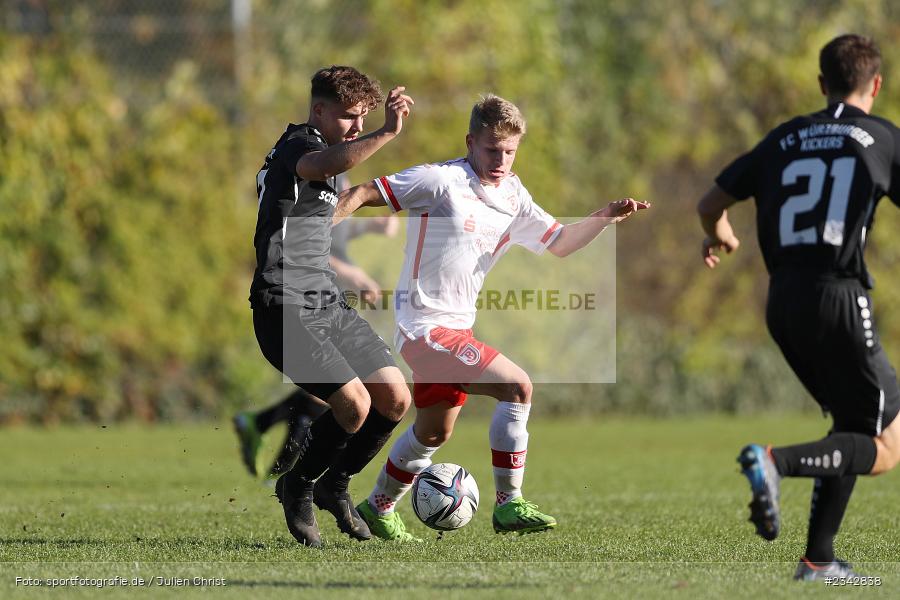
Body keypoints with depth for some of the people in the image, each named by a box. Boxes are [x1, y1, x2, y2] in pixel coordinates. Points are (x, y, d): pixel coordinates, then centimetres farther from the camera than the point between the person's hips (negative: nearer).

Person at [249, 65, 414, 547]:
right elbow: (327, 163, -39)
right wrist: (387, 133, -48)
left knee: (395, 398, 0)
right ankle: (296, 488, 3)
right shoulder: (296, 147, -13)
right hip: (286, 310, -10)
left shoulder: (312, 150, 19)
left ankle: (334, 486, 21)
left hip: (327, 305, 10)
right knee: (354, 401, -21)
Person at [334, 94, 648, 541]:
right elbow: (359, 195, -14)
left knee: (435, 430, 22)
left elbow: (560, 243, 16)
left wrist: (603, 218, 0)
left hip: (456, 327, 9)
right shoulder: (441, 181, -16)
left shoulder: (512, 196, 7)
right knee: (518, 386, -19)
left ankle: (376, 510, 40)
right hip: (426, 325, -9)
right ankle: (509, 506, -14)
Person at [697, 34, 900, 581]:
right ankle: (775, 462, -23)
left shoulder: (785, 139, 14)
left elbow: (711, 203, 17)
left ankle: (819, 558, 12)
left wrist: (719, 236, 40)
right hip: (840, 298, -6)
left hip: (784, 305, 6)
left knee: (855, 428, 21)